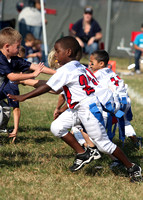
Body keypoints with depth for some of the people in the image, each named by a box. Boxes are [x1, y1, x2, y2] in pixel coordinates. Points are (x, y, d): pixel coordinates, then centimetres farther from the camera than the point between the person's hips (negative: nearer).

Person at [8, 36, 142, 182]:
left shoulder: (65, 70, -19)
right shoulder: (80, 67, 8)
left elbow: (47, 88, -20)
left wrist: (23, 97, -16)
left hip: (88, 108, -10)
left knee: (103, 144, -4)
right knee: (56, 127, 1)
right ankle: (82, 154, 7)